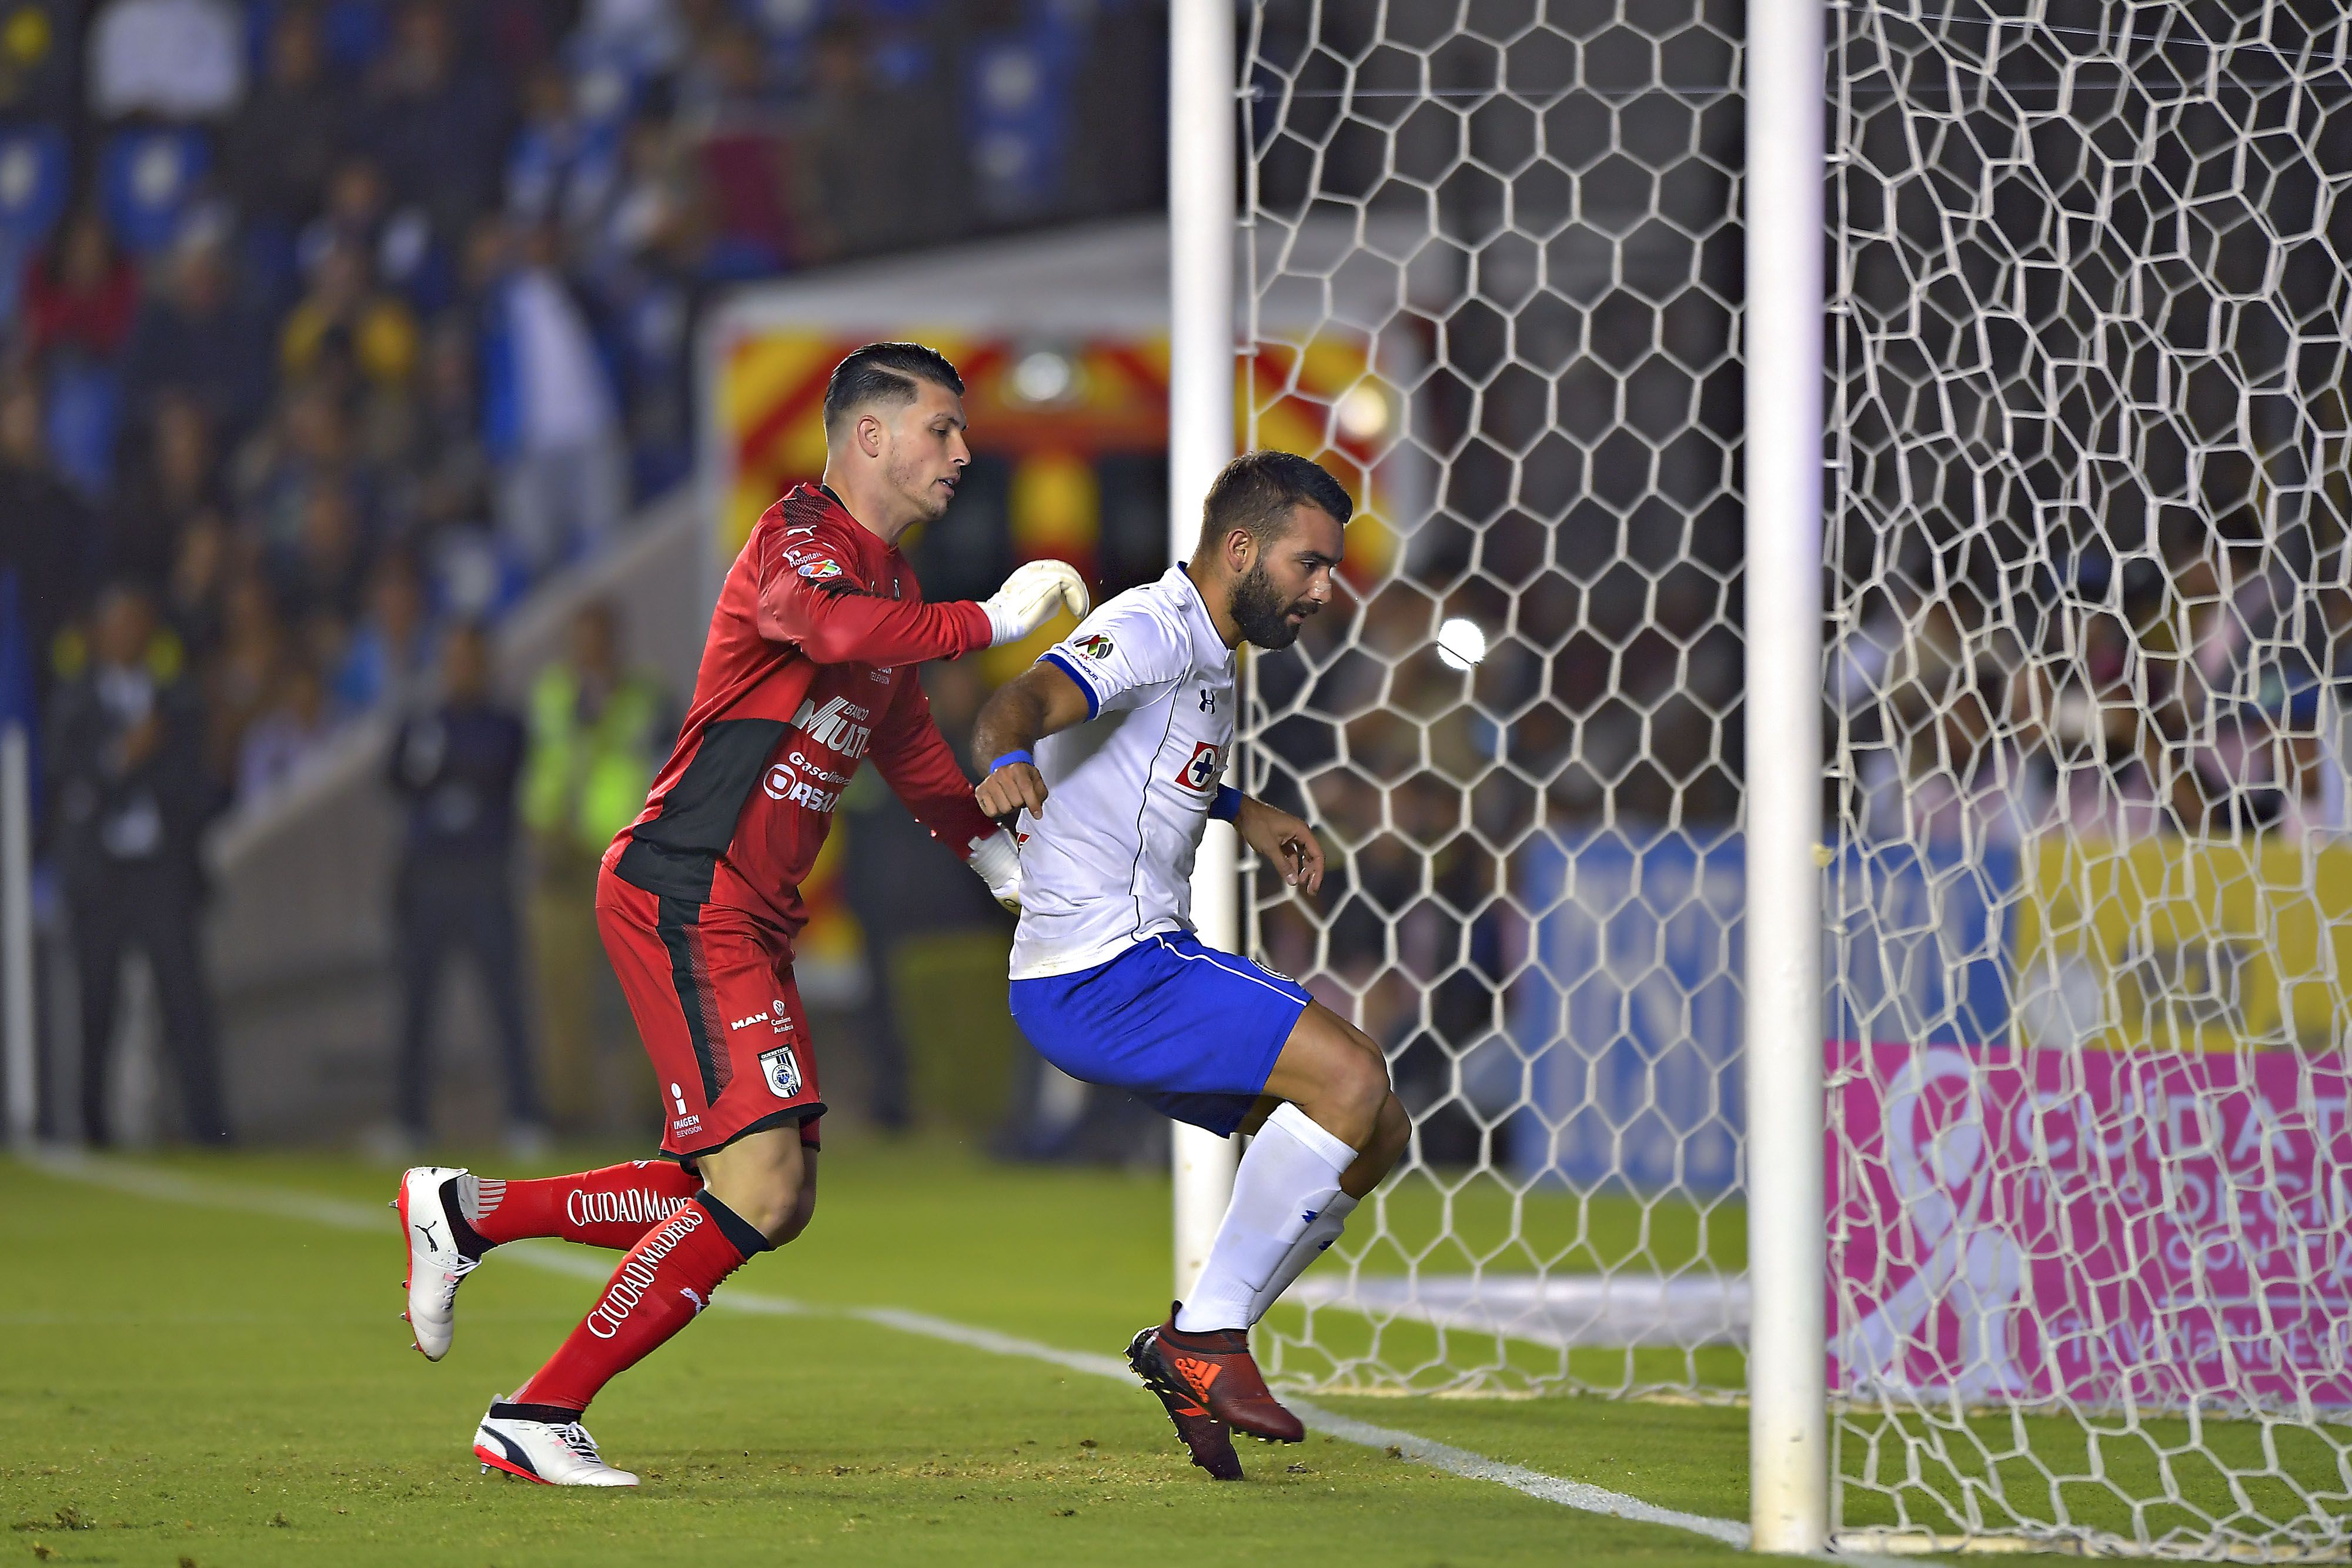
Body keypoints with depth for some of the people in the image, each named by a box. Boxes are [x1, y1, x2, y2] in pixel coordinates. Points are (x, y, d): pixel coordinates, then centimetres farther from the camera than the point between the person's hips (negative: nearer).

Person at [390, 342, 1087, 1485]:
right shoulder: (800, 537, -12)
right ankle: (535, 1420, -9)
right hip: (684, 899, -10)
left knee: (772, 1199, 9)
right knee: (760, 1187, -16)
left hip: (750, 920, 10)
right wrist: (989, 622, -29)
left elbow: (907, 740, 36)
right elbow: (829, 625, -37)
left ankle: (466, 1213, 18)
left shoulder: (891, 577, 19)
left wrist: (995, 851, 31)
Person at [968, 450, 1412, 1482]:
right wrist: (1008, 757, -55)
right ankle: (1207, 1337, -15)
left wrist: (1244, 813, 28)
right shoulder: (1147, 633, -13)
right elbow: (1024, 700, -33)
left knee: (1376, 1134, 8)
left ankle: (1191, 1351, 9)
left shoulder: (1204, 660, 19)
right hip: (1099, 978, -10)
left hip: (1149, 964, 10)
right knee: (1350, 1075, -22)